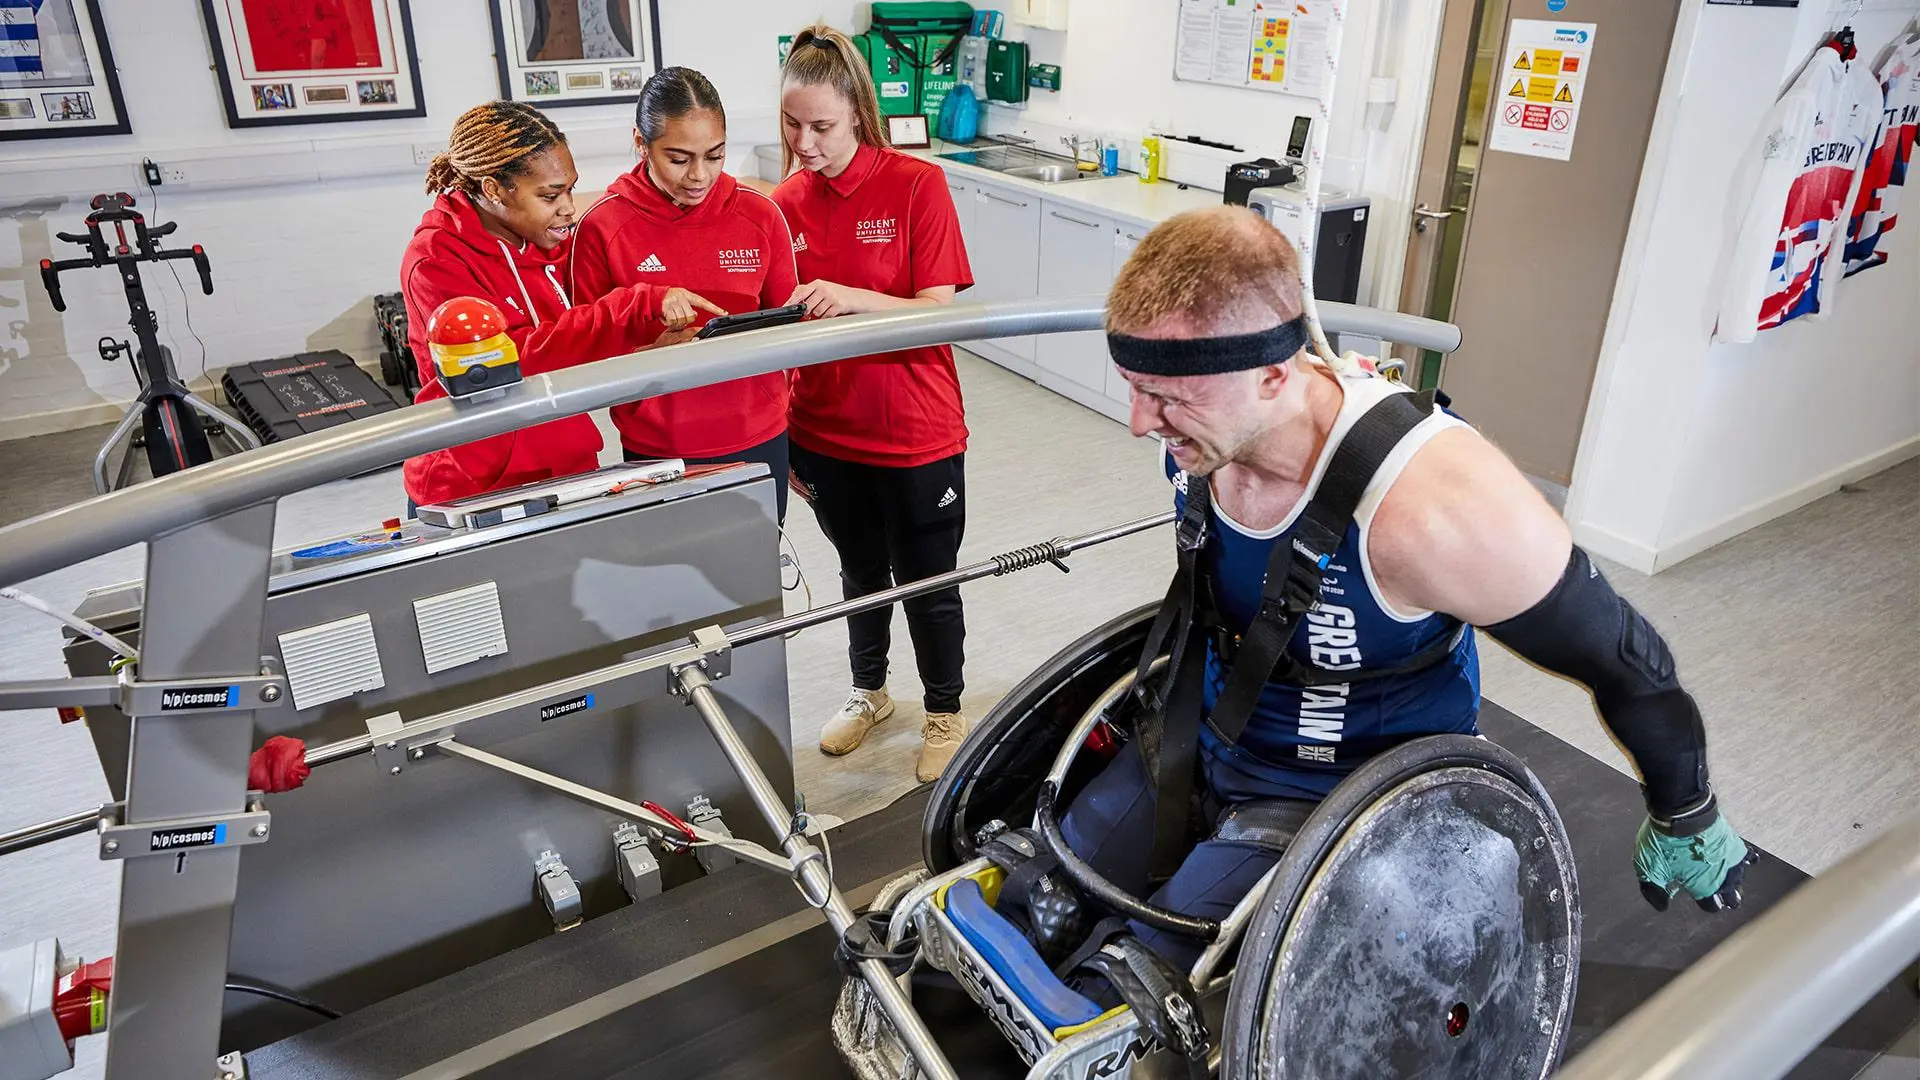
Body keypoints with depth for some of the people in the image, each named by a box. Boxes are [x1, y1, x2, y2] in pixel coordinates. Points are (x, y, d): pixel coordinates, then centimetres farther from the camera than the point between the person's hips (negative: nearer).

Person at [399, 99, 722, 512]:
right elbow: (514, 362, -26)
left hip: (571, 473, 5)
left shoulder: (554, 242, 4)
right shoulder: (436, 261, -15)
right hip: (471, 495, -5)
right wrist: (641, 307, -31)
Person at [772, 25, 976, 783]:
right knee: (861, 572, 23)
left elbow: (941, 312, -16)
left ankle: (944, 713, 36)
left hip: (918, 437, -3)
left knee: (928, 585, 12)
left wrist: (855, 299, -33)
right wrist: (781, 441, 4)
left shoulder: (917, 186, -13)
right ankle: (869, 691, 47)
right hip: (825, 436, 4)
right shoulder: (784, 205, -2)